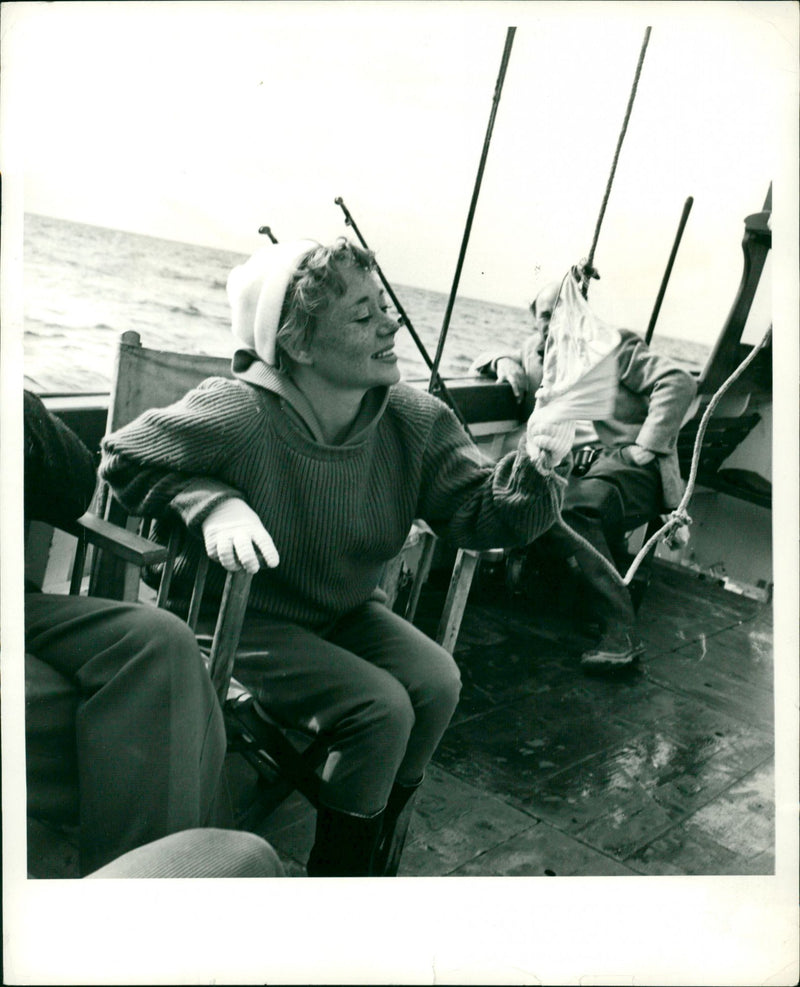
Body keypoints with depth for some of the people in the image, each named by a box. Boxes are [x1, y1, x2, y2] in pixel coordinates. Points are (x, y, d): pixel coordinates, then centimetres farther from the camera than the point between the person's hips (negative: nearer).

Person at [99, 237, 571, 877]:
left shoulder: (415, 420, -11)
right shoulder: (236, 417, -25)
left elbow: (477, 511, -11)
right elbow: (124, 459, -11)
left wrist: (528, 482, -33)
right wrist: (211, 502, -28)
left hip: (348, 611, 6)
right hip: (242, 622, -5)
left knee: (438, 683, -16)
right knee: (382, 709, -22)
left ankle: (378, 864, 9)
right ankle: (338, 873, 4)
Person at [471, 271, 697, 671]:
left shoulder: (614, 345, 12)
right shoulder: (534, 353, 26)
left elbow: (679, 382, 1)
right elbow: (482, 361, 34)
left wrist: (647, 447, -10)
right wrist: (503, 361, 9)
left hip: (626, 464, -5)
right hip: (571, 469, 5)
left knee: (572, 509, -36)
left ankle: (621, 634, -35)